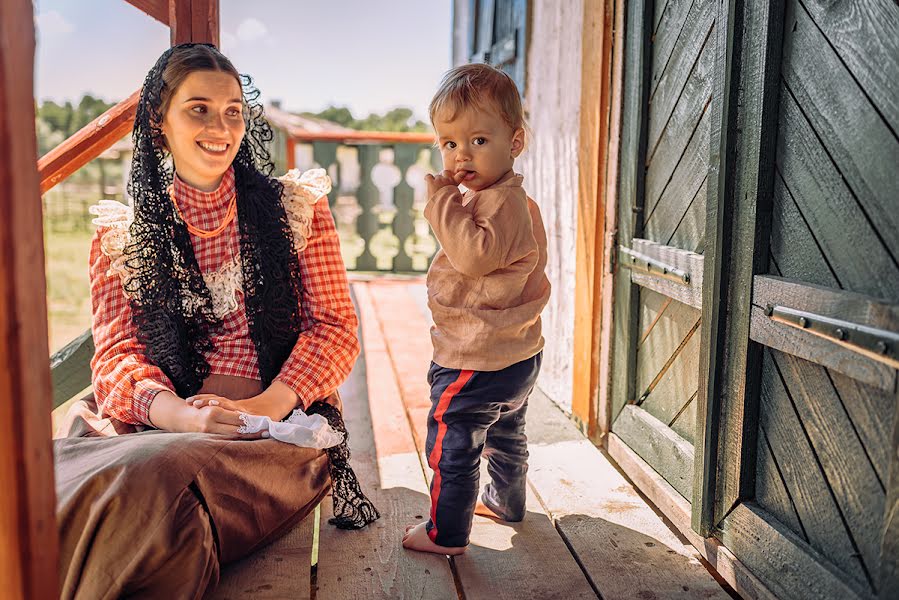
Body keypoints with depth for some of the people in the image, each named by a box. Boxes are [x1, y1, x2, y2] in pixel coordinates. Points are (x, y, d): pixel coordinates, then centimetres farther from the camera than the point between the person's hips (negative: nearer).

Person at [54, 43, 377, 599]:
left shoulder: (296, 207, 8)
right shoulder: (120, 235, 12)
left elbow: (335, 328, 3)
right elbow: (117, 353, 3)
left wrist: (267, 406, -15)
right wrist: (176, 413, -20)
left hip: (278, 423, -1)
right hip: (163, 423, 2)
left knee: (157, 482, -33)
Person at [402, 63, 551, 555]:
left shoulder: (500, 202, -23)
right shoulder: (511, 199, 10)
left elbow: (476, 255, -39)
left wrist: (443, 199, -32)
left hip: (476, 362, -11)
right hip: (516, 354, 11)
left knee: (450, 447, 6)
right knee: (505, 435, 29)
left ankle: (446, 533, 21)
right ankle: (506, 501, 49)